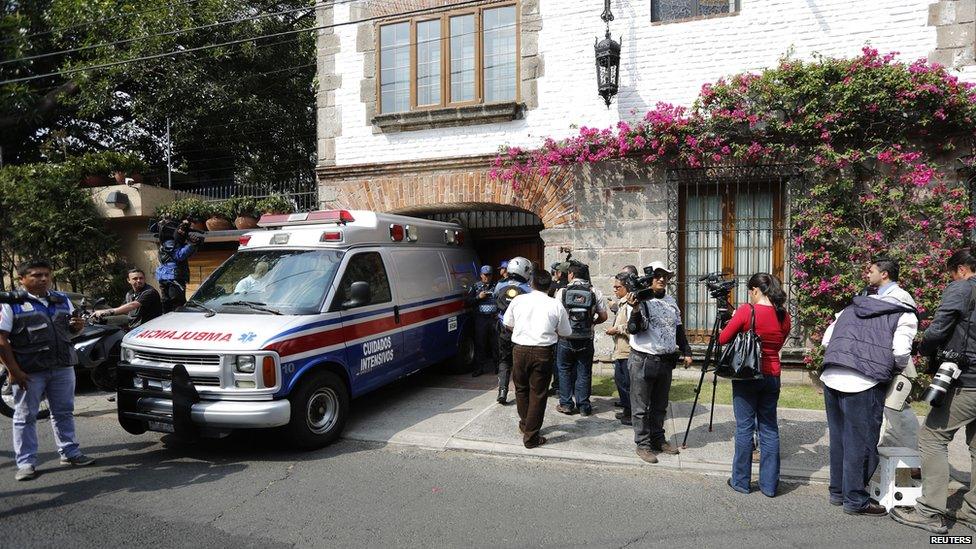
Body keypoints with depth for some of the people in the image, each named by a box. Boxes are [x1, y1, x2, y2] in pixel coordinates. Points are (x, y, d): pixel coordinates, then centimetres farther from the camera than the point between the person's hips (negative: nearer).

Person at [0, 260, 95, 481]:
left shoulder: (63, 300, 12)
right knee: (25, 416, 5)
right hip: (29, 372, -5)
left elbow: (71, 328, 24)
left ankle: (69, 452, 24)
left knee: (64, 413, 13)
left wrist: (78, 326, -2)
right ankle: (26, 463, 12)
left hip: (63, 367, 5)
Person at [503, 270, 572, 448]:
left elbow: (507, 324, 12)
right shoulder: (556, 306, -3)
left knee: (521, 388, 20)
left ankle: (525, 424, 36)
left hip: (520, 350, 2)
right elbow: (566, 333, 5)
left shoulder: (518, 300, 1)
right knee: (538, 393, 6)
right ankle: (531, 436, 9)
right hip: (543, 352, -2)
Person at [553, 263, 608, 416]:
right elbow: (603, 316, -1)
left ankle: (566, 404, 15)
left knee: (564, 371, 13)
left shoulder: (562, 292, -7)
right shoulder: (595, 293, -3)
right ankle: (583, 406, 15)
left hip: (565, 339, -1)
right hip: (586, 340, 1)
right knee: (584, 373, 11)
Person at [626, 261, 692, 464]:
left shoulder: (671, 301, 12)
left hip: (666, 361, 6)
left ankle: (658, 440, 29)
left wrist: (686, 351, 17)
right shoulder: (641, 300, -9)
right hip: (643, 361, -6)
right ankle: (643, 444, 11)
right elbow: (633, 329, -19)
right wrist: (636, 309, -35)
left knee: (660, 405, 17)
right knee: (641, 407, 2)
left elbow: (678, 329, 21)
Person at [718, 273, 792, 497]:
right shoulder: (784, 316, 2)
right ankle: (769, 484, 16)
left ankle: (741, 481, 13)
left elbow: (723, 339, -6)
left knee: (744, 428, 4)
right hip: (772, 376, 5)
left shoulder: (747, 311, -13)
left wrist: (735, 319, 8)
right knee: (769, 429, 10)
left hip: (746, 376, -4)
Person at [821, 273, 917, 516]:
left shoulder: (850, 309, 25)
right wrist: (900, 370, 13)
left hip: (830, 376, 6)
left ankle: (837, 491, 29)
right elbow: (900, 351, -7)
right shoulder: (905, 316, 8)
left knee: (838, 437, 17)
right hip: (863, 384, -6)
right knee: (861, 442, 5)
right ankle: (855, 500, 15)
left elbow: (827, 340, 19)